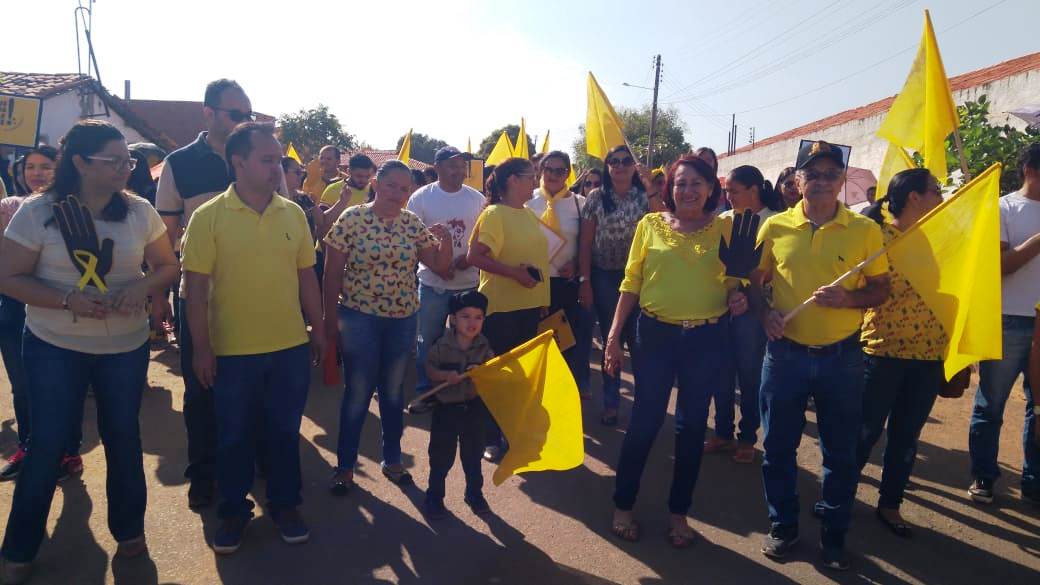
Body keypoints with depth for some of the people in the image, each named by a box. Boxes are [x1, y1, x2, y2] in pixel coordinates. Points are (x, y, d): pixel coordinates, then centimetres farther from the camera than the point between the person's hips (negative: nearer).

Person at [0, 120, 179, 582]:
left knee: (123, 437, 11)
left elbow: (167, 266, 3)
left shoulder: (140, 211, -4)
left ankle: (129, 529, 32)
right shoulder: (38, 212, -10)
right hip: (54, 347, -2)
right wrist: (68, 301, -22)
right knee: (47, 444, 5)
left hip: (126, 346, 2)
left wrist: (143, 287, -18)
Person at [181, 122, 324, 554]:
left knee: (285, 430, 15)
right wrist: (201, 347, -8)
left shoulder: (293, 214, 2)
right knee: (234, 435, 13)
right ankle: (233, 510, 32)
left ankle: (285, 505, 32)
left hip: (291, 346, 3)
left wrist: (317, 329, 9)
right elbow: (196, 286, -7)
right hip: (232, 350, -2)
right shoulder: (208, 217, -8)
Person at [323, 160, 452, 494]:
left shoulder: (414, 224, 3)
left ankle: (392, 459, 31)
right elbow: (332, 273, -6)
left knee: (394, 391, 14)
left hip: (403, 318, 4)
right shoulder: (352, 219, -8)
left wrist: (446, 242, -13)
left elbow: (440, 268, 6)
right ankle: (345, 465, 20)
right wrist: (330, 319, -7)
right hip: (360, 317, -4)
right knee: (358, 391, 3)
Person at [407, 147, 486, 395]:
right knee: (429, 339, 7)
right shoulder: (421, 197, -3)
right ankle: (425, 390, 22)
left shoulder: (476, 198, 3)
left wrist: (468, 258, -13)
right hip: (433, 283, -2)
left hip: (469, 282, 2)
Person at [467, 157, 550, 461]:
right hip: (502, 307, -7)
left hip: (530, 305, 7)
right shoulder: (494, 214, -10)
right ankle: (491, 439, 18)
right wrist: (515, 272, -23)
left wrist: (542, 298, 14)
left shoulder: (530, 214, 11)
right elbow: (475, 256, -17)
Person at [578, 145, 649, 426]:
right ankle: (611, 402, 21)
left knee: (638, 339, 0)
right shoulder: (596, 197, 0)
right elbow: (585, 242, 0)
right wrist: (584, 281, -4)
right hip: (604, 277, 0)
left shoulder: (645, 198, 1)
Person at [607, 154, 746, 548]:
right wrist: (614, 334, -3)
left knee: (692, 427, 11)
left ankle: (678, 512, 28)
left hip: (706, 339, 1)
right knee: (644, 423, 5)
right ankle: (622, 505, 23)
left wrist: (738, 298, -12)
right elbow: (631, 282, 1)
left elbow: (734, 279, 11)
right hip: (655, 334, -1)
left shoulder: (725, 228, 2)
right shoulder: (650, 225, 0)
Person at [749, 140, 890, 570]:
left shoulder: (865, 230, -2)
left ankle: (834, 536, 30)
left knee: (841, 452, 11)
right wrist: (765, 313, -9)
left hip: (842, 356, 0)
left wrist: (848, 298, -17)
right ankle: (782, 526, 31)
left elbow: (881, 289, 3)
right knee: (778, 446, 10)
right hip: (786, 352, 1)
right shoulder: (775, 226, 0)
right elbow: (754, 280, 9)